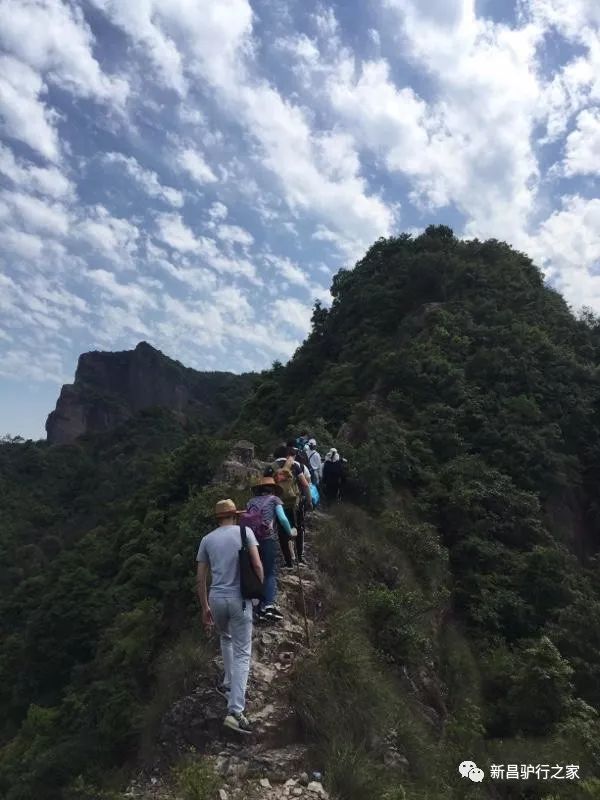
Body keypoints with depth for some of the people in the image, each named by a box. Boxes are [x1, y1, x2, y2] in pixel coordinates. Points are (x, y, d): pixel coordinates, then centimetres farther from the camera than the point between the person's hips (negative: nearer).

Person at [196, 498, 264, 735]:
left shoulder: (207, 539, 7)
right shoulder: (245, 532, -1)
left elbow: (200, 578, 7)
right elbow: (257, 566, -8)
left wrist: (205, 607, 16)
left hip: (217, 598, 4)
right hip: (239, 599, -3)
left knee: (225, 639, 32)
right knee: (242, 653, 2)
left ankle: (229, 683, 41)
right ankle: (235, 711, -4)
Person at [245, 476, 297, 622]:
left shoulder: (250, 501, 23)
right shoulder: (274, 499, 13)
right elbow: (282, 518, 2)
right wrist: (290, 532, 15)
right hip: (267, 538, -3)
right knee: (271, 573, 1)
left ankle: (260, 607, 7)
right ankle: (269, 604, -14)